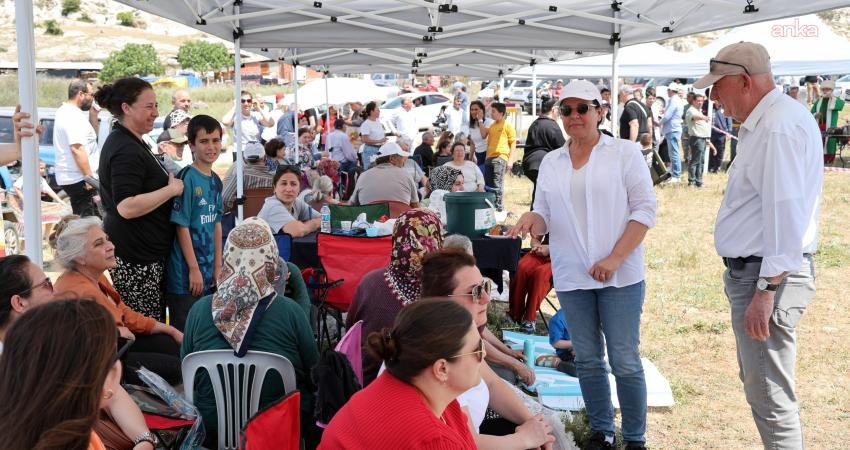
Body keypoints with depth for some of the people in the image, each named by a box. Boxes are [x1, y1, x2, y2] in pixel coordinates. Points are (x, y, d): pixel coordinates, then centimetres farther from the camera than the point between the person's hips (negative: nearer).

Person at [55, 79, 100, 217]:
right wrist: (89, 176, -21)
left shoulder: (63, 111, 17)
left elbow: (91, 137, 23)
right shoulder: (74, 116, -16)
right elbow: (77, 149, -23)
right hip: (79, 179, -11)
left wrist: (93, 115, 10)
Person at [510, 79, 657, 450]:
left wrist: (614, 258, -16)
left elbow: (644, 209, -6)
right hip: (571, 277, 4)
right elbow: (546, 215, 14)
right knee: (587, 360, 10)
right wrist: (531, 219, -11)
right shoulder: (551, 162, 11)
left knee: (625, 361, -2)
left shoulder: (625, 152, -1)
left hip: (620, 275, -4)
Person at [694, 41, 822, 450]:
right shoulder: (761, 123, 14)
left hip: (768, 277, -11)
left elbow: (786, 215, -25)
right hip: (751, 271, 11)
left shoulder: (780, 127, -19)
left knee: (769, 395, -4)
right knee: (756, 382, 21)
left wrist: (766, 291, -25)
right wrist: (756, 283, 19)